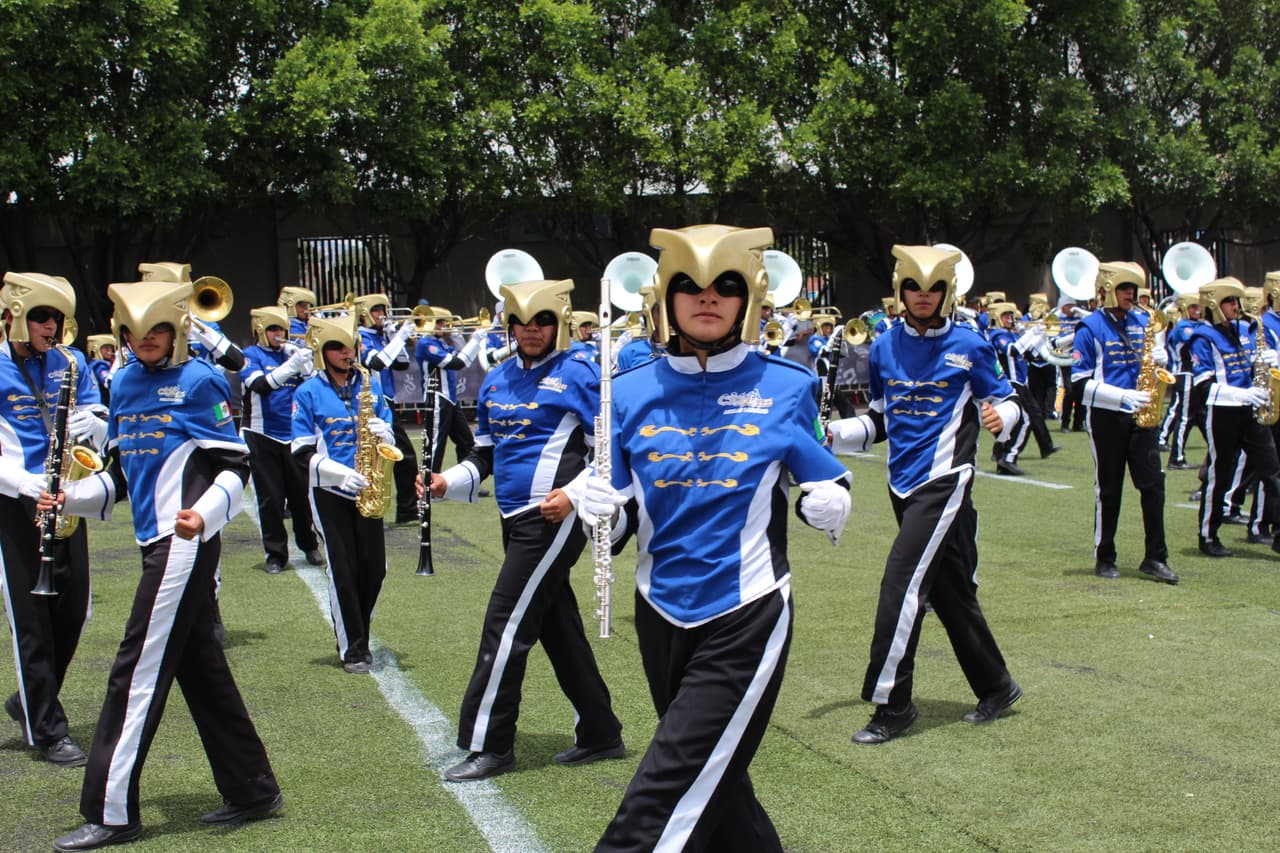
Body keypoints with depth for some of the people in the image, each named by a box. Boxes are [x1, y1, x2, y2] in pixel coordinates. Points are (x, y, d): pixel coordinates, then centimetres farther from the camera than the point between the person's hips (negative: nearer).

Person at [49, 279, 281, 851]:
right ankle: (252, 790, 21)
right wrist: (74, 496, 1)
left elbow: (235, 464, -9)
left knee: (139, 671, -5)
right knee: (200, 666, 12)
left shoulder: (201, 381, -7)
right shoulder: (124, 384, 14)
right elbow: (121, 473, 18)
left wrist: (205, 513, -27)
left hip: (186, 541, -8)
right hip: (157, 540, 8)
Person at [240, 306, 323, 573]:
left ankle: (309, 545, 22)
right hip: (263, 436, -3)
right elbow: (261, 385, -20)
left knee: (301, 493, 6)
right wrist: (291, 365, -30)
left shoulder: (290, 353, 10)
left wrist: (304, 358, -12)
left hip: (293, 434, 3)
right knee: (270, 498, 2)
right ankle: (275, 553, 10)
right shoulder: (252, 355, -2)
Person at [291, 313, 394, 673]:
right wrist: (340, 473, -21)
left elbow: (389, 431, 12)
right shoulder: (308, 393, -3)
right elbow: (303, 451, -7)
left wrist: (382, 432, -12)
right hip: (330, 492, -3)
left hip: (365, 489, 3)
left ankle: (359, 634, 26)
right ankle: (351, 649, 8)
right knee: (344, 572, -1)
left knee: (375, 568, 4)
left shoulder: (371, 384, 7)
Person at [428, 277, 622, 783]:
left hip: (554, 518, -8)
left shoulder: (577, 374, -7)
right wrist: (449, 481, 2)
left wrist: (575, 494, -20)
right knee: (557, 627, 13)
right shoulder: (497, 380, 13)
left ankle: (489, 745, 2)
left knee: (507, 625, -7)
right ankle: (600, 734, 24)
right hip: (517, 517, 8)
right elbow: (487, 454, 19)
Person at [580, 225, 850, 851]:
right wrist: (601, 510, -18)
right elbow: (624, 520, 4)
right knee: (714, 784, 19)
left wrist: (829, 503, -18)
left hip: (746, 617, -4)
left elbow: (828, 486, 4)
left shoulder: (787, 389, -6)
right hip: (662, 613, 4)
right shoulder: (631, 393, 1)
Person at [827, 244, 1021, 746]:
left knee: (902, 582, -14)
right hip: (903, 483, 6)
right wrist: (836, 434, 0)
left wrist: (1001, 418, -22)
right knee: (951, 591, 13)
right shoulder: (884, 348, 9)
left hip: (944, 480, -6)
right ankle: (996, 688, 28)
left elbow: (1006, 400, 2)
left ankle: (891, 705, -7)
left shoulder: (969, 346, -4)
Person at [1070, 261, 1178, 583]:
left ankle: (1155, 558, 4)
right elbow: (1081, 381, -10)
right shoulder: (1090, 328, -6)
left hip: (1138, 415, 4)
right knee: (1109, 490, 3)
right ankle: (1104, 559, 14)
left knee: (1153, 483, -3)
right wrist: (1123, 396, -20)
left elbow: (1155, 361, 20)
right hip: (1106, 416, -4)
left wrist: (1158, 359, -5)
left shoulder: (1143, 322, 10)